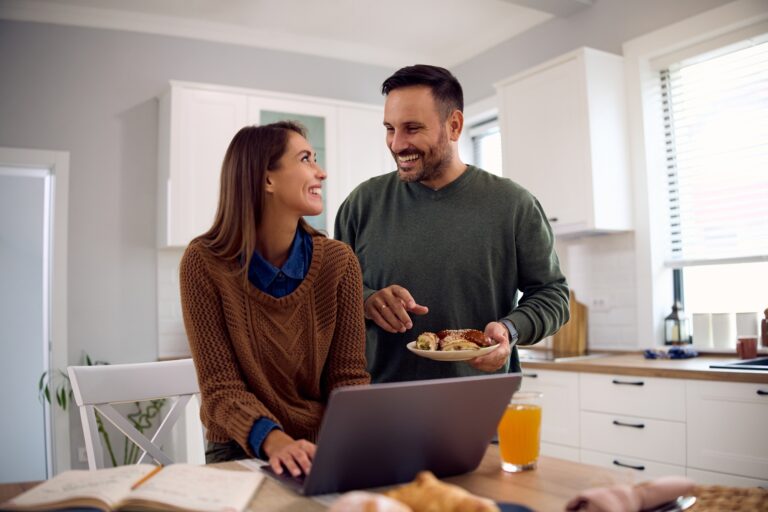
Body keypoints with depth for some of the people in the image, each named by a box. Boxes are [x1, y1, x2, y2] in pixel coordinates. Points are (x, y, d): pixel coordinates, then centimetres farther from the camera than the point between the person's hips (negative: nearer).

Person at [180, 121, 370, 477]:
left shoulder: (338, 261, -4)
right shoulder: (204, 262, -10)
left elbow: (349, 374, -3)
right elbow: (220, 386, -11)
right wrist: (275, 440, -29)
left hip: (322, 449, 2)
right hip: (240, 450, -1)